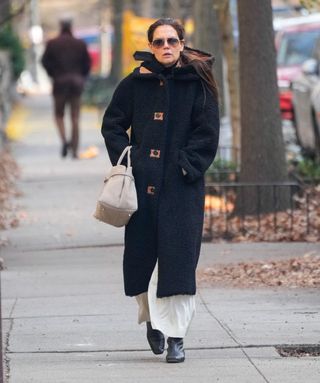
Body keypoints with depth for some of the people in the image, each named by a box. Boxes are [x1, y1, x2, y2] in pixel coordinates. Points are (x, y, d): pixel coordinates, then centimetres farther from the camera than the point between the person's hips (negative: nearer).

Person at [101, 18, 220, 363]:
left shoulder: (197, 83, 0)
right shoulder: (136, 83, 5)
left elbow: (207, 134, -1)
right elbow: (112, 124, 13)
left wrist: (187, 166, -11)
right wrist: (125, 160, 1)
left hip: (182, 188, -2)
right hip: (142, 184, 2)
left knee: (178, 258, -7)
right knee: (141, 254, 8)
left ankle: (175, 336, -4)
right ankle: (151, 318, 31)